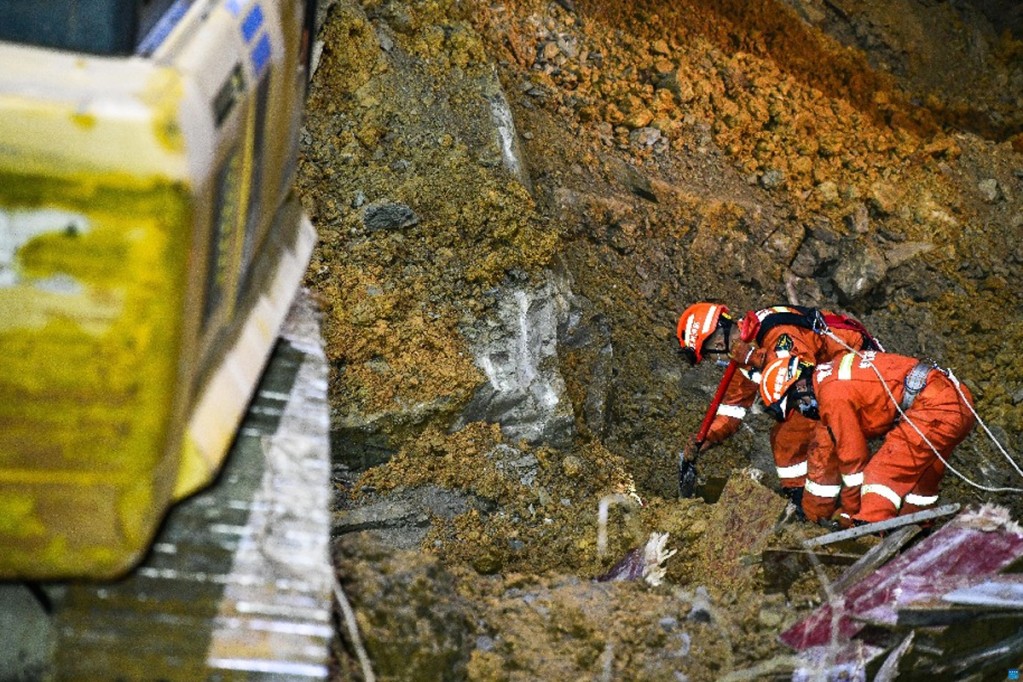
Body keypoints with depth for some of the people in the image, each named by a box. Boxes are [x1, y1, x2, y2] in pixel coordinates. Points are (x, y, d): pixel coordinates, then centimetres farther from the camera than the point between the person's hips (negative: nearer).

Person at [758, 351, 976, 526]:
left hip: (935, 407, -11)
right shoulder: (829, 378, 18)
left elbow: (853, 456, -9)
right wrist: (814, 513, 29)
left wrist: (849, 513, 4)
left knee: (883, 472, -13)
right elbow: (823, 450, 24)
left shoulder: (832, 394, -13)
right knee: (920, 471, 23)